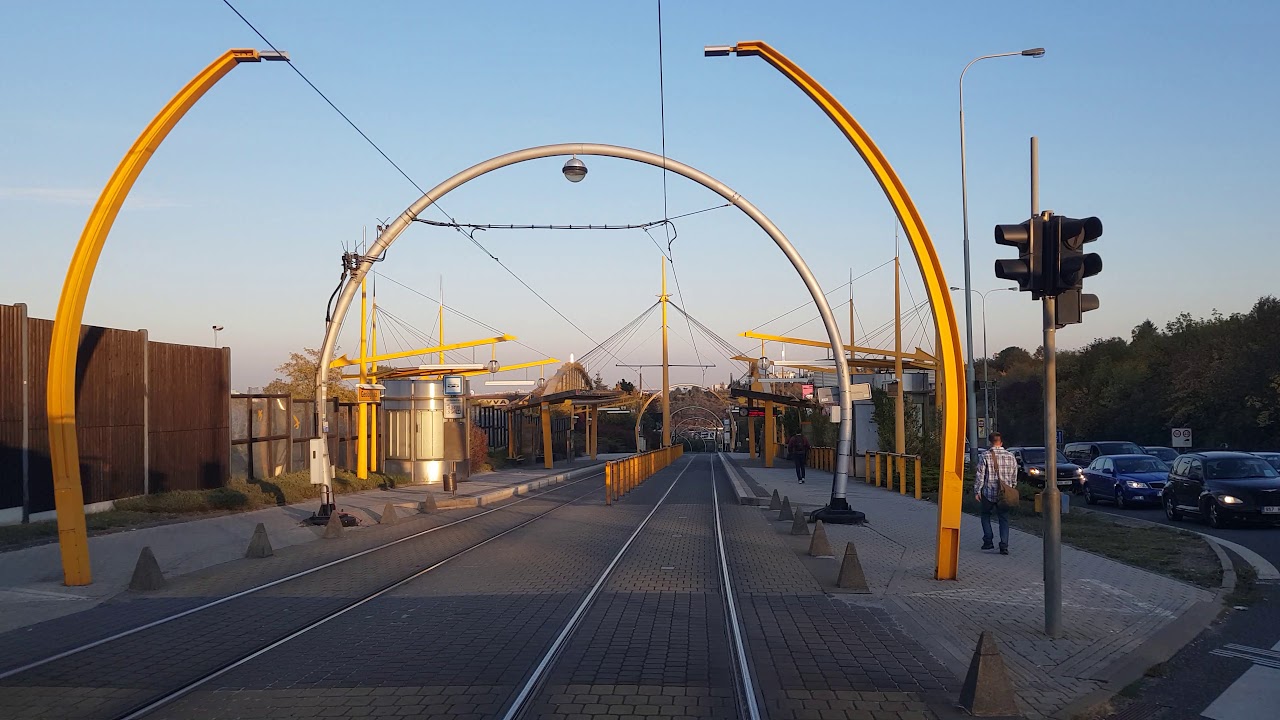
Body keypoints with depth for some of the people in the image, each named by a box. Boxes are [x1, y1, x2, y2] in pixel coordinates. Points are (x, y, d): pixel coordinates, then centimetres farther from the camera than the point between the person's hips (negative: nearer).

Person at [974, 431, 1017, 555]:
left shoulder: (985, 456, -8)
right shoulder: (1011, 456, 4)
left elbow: (980, 475, -9)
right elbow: (1014, 476, 10)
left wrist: (977, 491, -2)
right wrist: (1012, 489, 22)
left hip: (988, 493, -2)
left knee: (985, 515, 16)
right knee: (1004, 519, 7)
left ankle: (988, 542, 11)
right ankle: (1004, 546, -3)